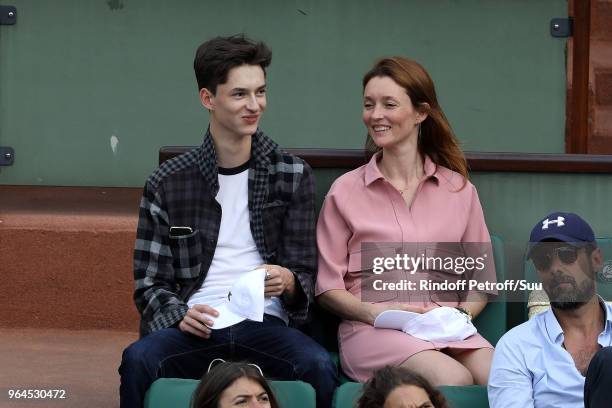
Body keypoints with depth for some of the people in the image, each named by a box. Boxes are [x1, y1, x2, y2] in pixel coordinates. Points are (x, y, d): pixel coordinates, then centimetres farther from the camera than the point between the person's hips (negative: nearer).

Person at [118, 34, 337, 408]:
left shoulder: (293, 174, 11)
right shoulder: (168, 184, 9)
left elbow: (305, 275, 12)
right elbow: (149, 282, 10)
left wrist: (289, 283, -13)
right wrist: (179, 315, -12)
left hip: (266, 324, 0)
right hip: (197, 327, 0)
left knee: (318, 365, -34)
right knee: (138, 360, -34)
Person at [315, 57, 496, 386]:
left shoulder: (459, 189, 14)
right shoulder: (346, 191, 9)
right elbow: (327, 287, 8)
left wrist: (461, 315, -5)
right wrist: (375, 312, -11)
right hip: (372, 331, -2)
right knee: (453, 379, -34)